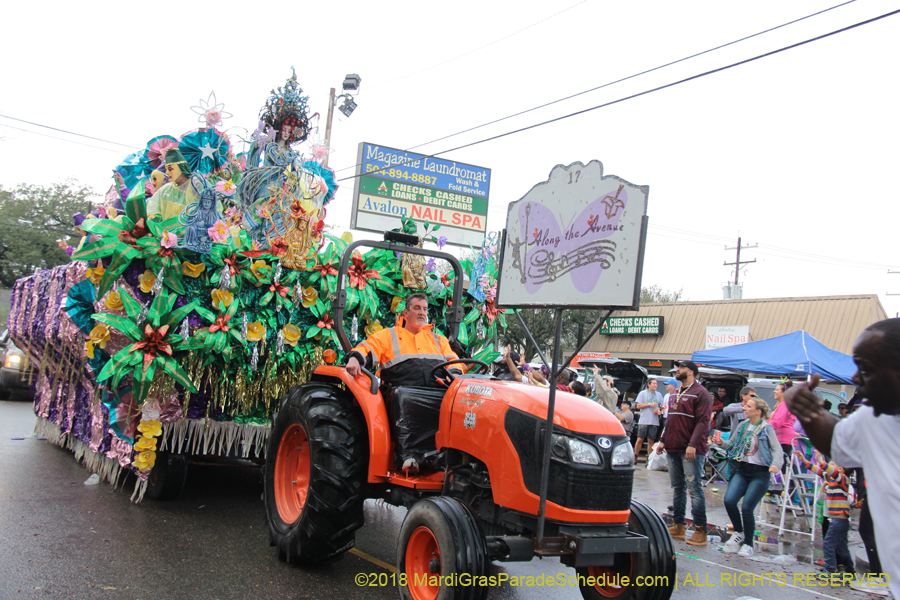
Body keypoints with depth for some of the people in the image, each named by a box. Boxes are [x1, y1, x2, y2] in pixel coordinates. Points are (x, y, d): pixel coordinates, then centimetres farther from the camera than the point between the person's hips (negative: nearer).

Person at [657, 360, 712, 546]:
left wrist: (693, 444, -22)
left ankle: (700, 530, -4)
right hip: (673, 448, 8)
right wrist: (663, 440, 16)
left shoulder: (701, 393, -6)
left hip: (691, 451, -8)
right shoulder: (677, 393, 19)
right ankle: (678, 526, 17)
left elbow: (703, 421, -14)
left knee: (694, 488, -8)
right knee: (677, 488, 10)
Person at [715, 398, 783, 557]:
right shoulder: (742, 426, 10)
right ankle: (739, 533, 12)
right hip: (741, 470, 4)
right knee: (729, 500, -15)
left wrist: (776, 465, -28)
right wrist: (721, 443, -4)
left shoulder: (767, 429, -4)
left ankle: (748, 544, 11)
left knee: (747, 507, -11)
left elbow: (778, 450, -9)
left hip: (760, 473, -4)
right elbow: (731, 445, 17)